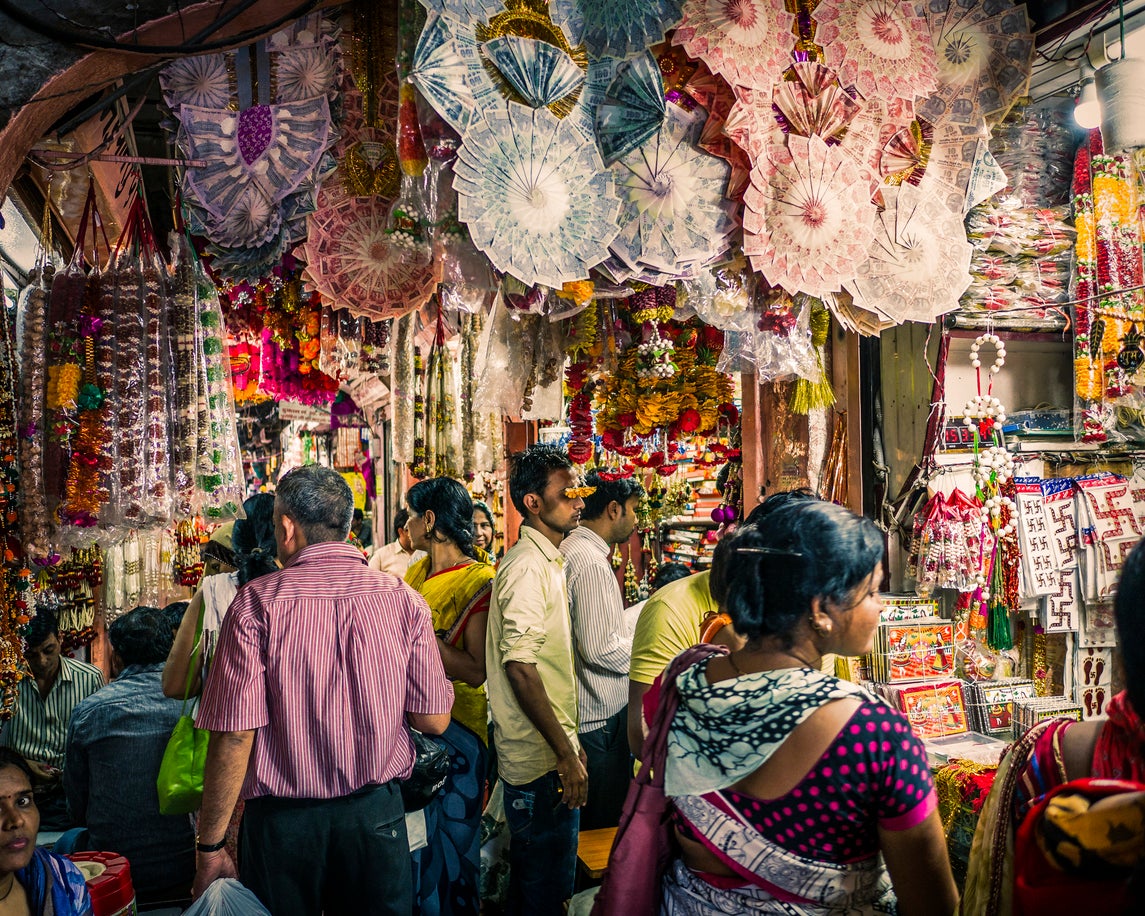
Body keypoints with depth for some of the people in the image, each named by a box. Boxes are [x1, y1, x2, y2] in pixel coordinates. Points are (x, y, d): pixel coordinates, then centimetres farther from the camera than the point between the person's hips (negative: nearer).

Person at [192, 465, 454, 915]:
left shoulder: (257, 602, -12)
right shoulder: (404, 599, -5)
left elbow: (235, 734, -14)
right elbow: (434, 720, -4)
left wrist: (210, 846, -5)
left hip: (282, 820, -1)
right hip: (376, 813, 2)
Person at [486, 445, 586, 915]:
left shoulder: (547, 560, 13)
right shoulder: (528, 566, -18)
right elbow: (520, 666, -24)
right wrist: (565, 754, -21)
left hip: (552, 746, 9)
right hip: (542, 759, -9)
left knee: (534, 878, 21)